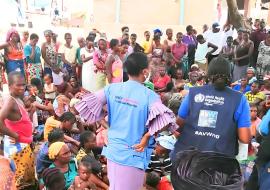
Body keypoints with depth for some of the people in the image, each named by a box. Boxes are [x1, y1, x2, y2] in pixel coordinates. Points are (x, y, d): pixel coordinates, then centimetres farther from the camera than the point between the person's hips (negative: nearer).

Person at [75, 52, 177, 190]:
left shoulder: (112, 88, -3)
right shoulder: (149, 95, -14)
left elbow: (87, 105, -3)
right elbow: (164, 120, -29)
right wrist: (147, 136, -15)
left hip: (113, 150, 4)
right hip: (134, 155, -4)